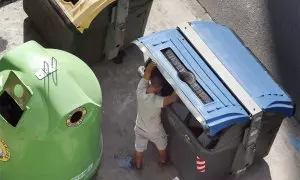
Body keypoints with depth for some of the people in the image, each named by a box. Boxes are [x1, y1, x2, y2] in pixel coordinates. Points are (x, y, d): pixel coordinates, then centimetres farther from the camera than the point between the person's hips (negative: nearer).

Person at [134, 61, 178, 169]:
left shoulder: (140, 91, -30)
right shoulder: (157, 101, -44)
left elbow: (148, 70, -23)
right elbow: (173, 98, -43)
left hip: (139, 128, 4)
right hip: (154, 131, -4)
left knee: (139, 148, 31)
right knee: (162, 146, 31)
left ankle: (138, 165, 55)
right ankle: (163, 161, 57)